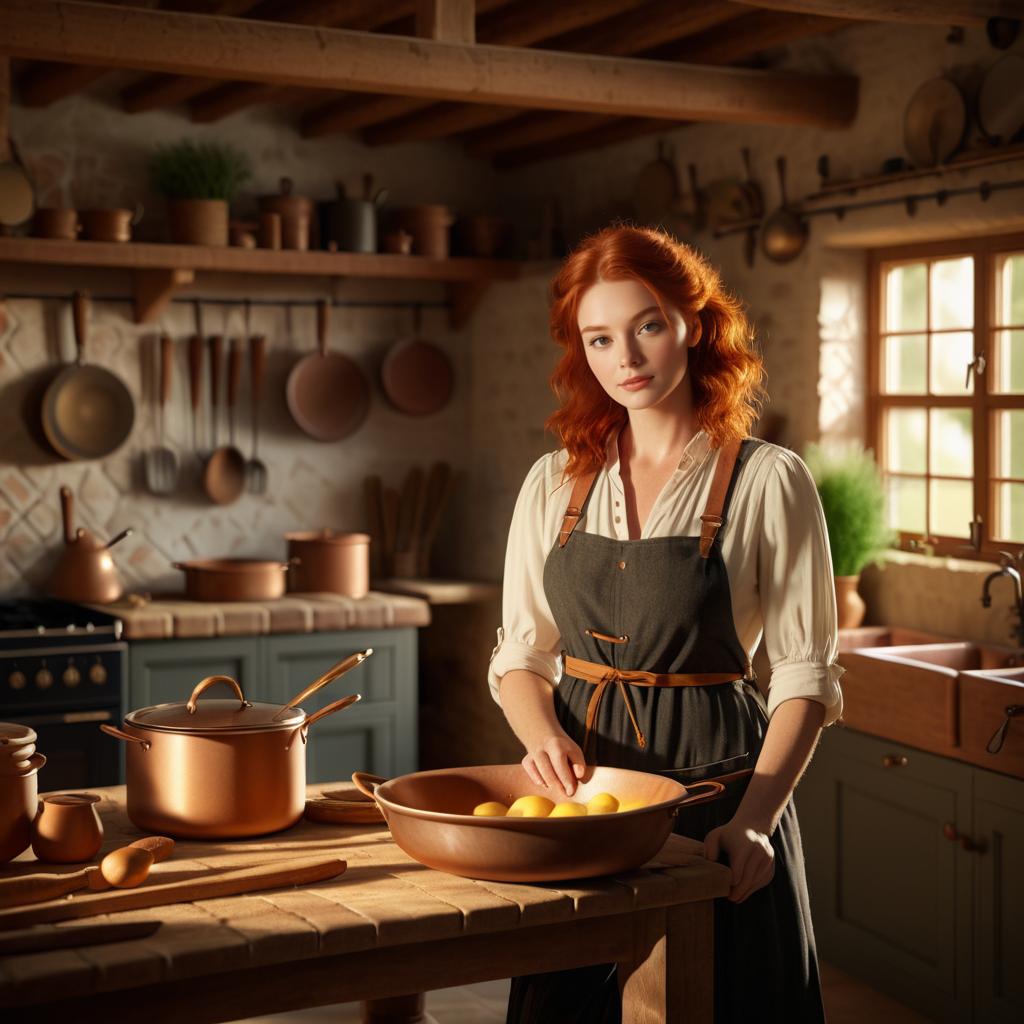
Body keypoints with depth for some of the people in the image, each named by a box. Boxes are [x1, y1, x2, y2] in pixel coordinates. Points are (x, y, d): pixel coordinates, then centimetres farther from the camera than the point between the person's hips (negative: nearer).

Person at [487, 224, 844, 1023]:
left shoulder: (768, 481, -6)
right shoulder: (555, 483, 6)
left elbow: (805, 677, -6)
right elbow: (520, 656, 8)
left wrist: (755, 821, -18)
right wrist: (545, 736, -12)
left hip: (713, 782, -3)